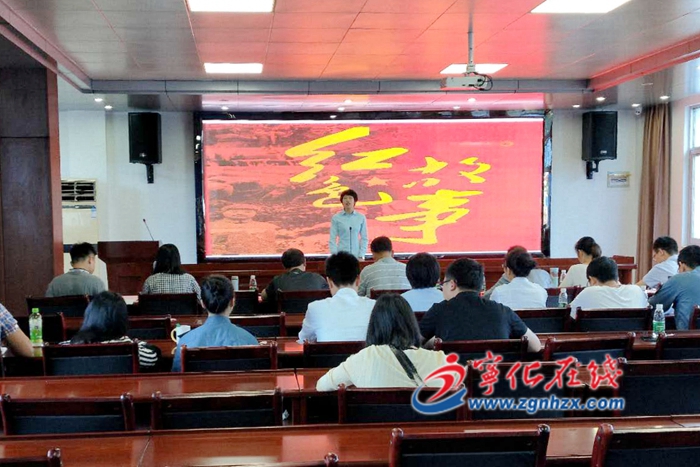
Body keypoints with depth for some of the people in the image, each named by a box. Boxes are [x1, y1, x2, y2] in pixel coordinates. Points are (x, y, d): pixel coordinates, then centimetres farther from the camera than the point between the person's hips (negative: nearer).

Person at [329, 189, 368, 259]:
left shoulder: (361, 218, 5)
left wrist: (361, 256, -2)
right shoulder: (336, 218, 2)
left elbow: (364, 238, 7)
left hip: (356, 256, 1)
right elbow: (332, 239, 2)